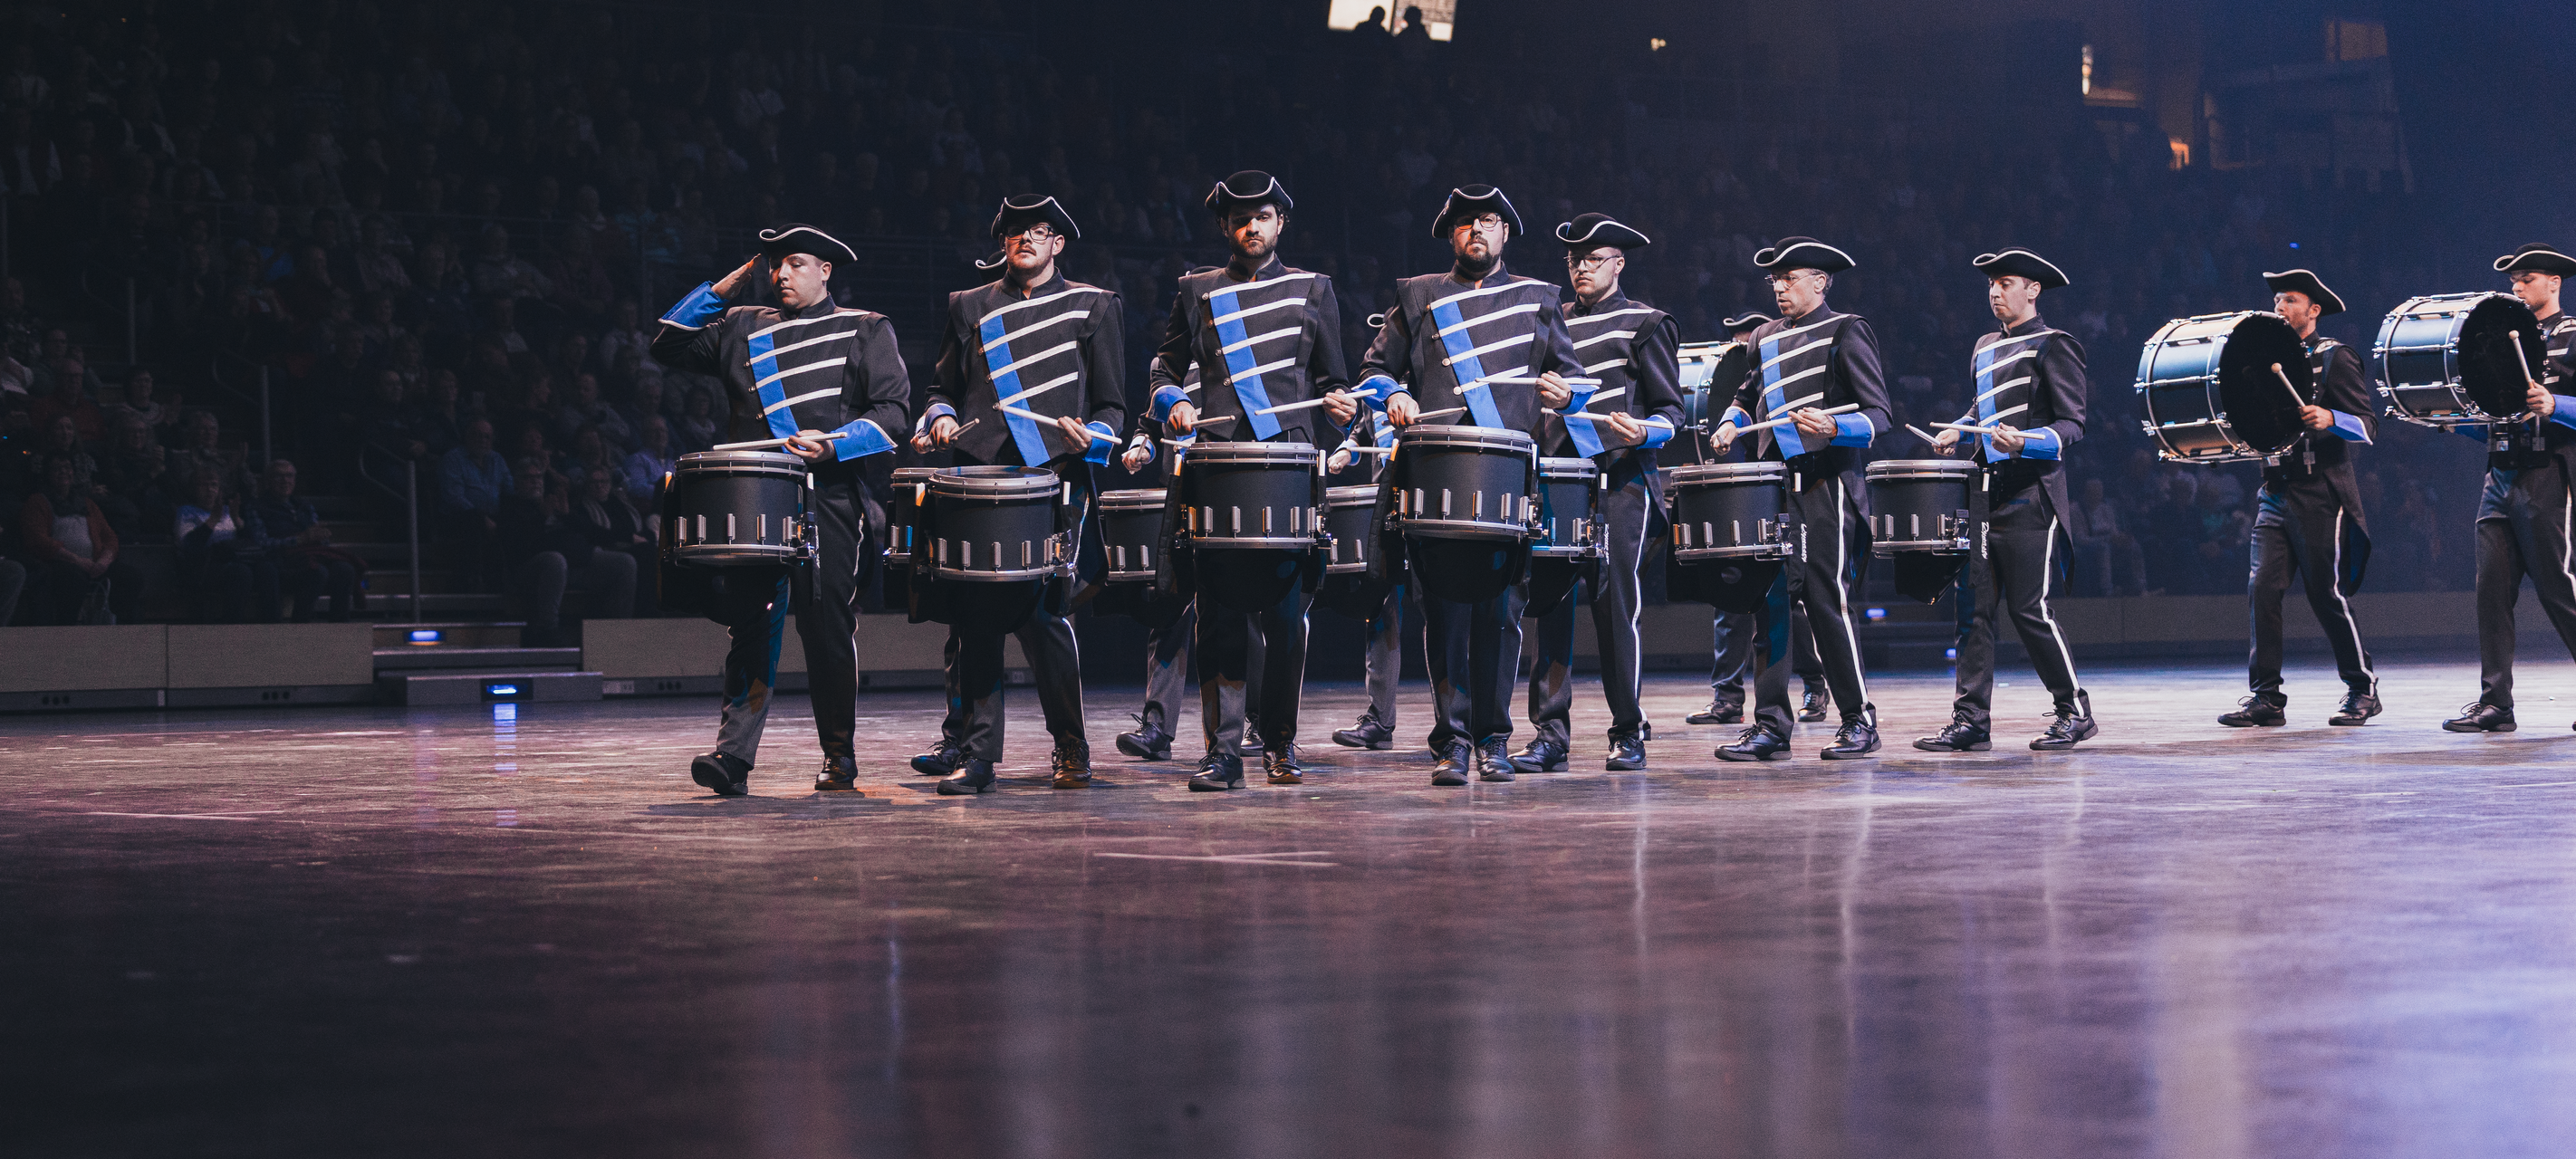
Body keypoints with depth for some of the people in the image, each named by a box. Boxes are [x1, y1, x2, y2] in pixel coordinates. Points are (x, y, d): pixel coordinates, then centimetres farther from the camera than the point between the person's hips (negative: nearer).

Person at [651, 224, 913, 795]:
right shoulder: (743, 328, 21)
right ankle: (734, 755, -14)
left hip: (832, 497, -2)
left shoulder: (865, 330, 13)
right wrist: (721, 290, 15)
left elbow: (892, 408, 4)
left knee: (828, 627, -2)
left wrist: (834, 444, -12)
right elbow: (669, 346, 21)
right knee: (753, 624, -8)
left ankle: (839, 758, 10)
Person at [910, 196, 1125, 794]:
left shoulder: (1094, 306, 16)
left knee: (1040, 608, -13)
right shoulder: (969, 307, 22)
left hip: (1054, 478, -3)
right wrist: (941, 418, 2)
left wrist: (1092, 436, -8)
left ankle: (1070, 750, 2)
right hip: (980, 475, 3)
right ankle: (973, 751, -3)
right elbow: (943, 385, 24)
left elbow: (1112, 403, 13)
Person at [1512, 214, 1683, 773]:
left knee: (1615, 601, -5)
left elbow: (1670, 410, 1)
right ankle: (1550, 732, -3)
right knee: (1551, 599, -4)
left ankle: (1628, 734, 5)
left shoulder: (1644, 324, 4)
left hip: (1620, 479, -4)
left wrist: (1643, 433, -18)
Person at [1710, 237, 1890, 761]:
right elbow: (1748, 395, 32)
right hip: (1775, 486, 6)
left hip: (1826, 487, -6)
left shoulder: (1846, 333, -1)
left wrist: (1832, 427, -24)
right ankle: (1770, 726, 2)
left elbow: (1878, 415, -6)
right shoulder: (1767, 337, 18)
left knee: (1827, 600, -6)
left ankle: (1860, 721, 4)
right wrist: (1731, 424, 10)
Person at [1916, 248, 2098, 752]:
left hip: (2029, 496, -7)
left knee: (2029, 608, -7)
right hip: (1984, 493, 7)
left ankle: (2075, 712, 7)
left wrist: (2025, 442, -24)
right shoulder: (1986, 348, 19)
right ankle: (1972, 720, 1)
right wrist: (1956, 431, 13)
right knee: (1975, 607, 1)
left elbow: (2072, 423, -8)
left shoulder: (2053, 346, -3)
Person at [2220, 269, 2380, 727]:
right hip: (2276, 494, 6)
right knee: (2262, 589, -6)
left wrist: (2330, 418, -27)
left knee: (2328, 595, -3)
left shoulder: (2334, 358, -3)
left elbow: (2368, 424, -9)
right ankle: (2266, 697, -3)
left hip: (2321, 495, -6)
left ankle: (2363, 690, 11)